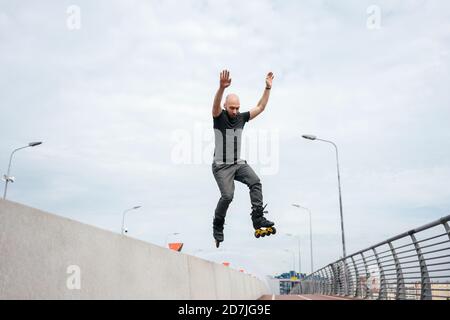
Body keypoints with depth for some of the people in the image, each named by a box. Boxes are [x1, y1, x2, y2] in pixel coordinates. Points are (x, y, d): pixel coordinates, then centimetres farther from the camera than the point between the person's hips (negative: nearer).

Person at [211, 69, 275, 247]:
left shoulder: (241, 117, 9)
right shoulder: (219, 117, -6)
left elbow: (260, 107, 10)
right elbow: (215, 106, -28)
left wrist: (268, 88, 0)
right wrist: (222, 88, -46)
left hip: (239, 163, 5)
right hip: (221, 166, -5)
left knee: (255, 182, -19)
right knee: (227, 195, -17)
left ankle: (258, 219, -22)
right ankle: (217, 227, 6)